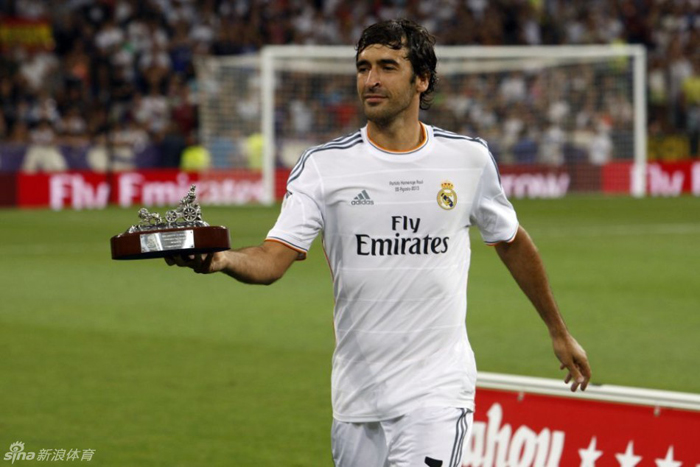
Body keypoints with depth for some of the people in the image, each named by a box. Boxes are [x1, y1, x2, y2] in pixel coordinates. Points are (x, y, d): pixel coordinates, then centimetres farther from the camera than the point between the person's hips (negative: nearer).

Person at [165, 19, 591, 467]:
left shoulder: (469, 159, 2)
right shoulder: (324, 165, -3)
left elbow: (512, 243, 18)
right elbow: (272, 260, -13)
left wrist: (559, 332, 26)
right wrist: (221, 259, -36)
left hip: (438, 391, -1)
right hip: (357, 392, 1)